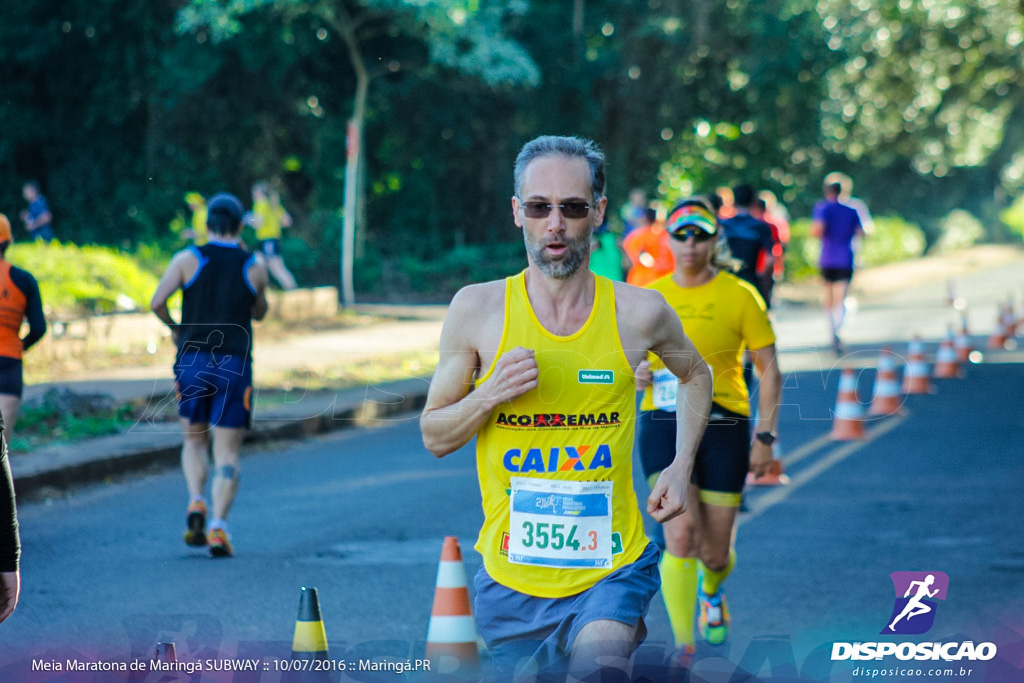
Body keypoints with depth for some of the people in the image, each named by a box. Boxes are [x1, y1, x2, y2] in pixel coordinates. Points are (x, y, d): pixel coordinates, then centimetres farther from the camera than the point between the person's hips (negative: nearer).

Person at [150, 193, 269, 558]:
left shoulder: (187, 259, 1)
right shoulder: (254, 267, 4)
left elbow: (157, 302, -9)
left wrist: (174, 328, 11)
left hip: (192, 362, 0)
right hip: (234, 365, 0)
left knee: (194, 439, 19)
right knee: (227, 452, 3)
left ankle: (196, 503, -4)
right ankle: (218, 526, -12)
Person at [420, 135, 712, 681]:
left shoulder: (639, 313, -2)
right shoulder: (477, 309, -3)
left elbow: (695, 375, 20)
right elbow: (435, 437, 4)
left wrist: (681, 467, 8)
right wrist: (490, 395, -14)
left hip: (610, 570, -2)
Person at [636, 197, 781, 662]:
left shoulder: (739, 296, -3)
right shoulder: (649, 297, 4)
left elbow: (769, 370, 0)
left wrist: (765, 436, -6)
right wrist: (637, 374, -7)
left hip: (723, 427, -1)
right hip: (664, 425, 1)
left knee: (716, 551, 6)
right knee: (681, 534, -18)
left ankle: (711, 592, 44)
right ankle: (684, 648, -14)